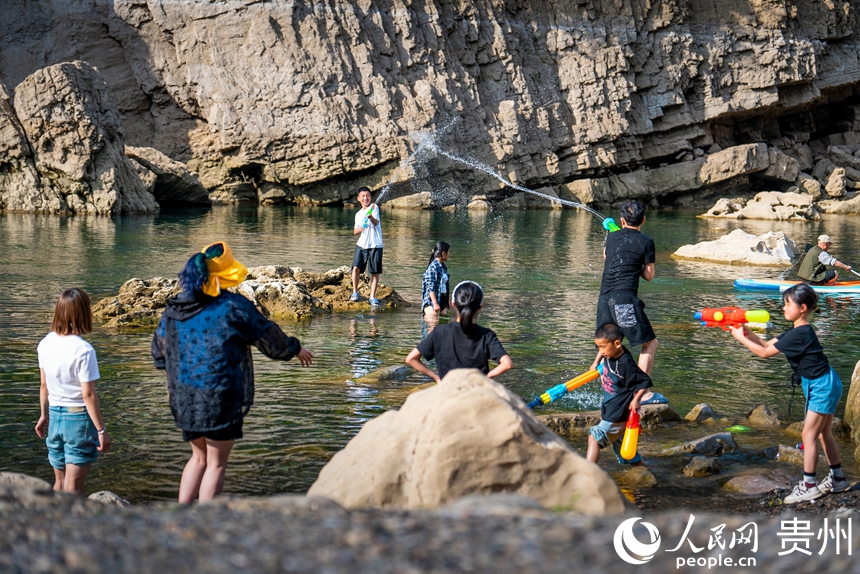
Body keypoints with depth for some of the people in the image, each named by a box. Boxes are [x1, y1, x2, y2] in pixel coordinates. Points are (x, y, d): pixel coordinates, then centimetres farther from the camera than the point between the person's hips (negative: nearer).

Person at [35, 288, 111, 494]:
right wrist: (102, 430, -11)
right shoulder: (83, 350, -19)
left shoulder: (45, 344, 0)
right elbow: (88, 394, -18)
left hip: (55, 416, 6)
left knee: (59, 483, 18)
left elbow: (44, 385, 9)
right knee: (73, 487, 1)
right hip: (79, 418, -6)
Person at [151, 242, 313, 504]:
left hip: (183, 397, 6)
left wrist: (173, 382, 32)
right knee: (216, 464, 5)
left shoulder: (174, 308, 5)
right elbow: (269, 338, -4)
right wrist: (295, 349, 15)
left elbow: (160, 349, 16)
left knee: (199, 457, 22)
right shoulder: (233, 306, -13)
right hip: (220, 398, -6)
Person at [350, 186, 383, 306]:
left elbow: (376, 222, -17)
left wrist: (371, 217, -40)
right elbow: (355, 231, 17)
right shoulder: (358, 214, 14)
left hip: (375, 245, -3)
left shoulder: (374, 207, -1)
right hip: (361, 244, 3)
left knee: (375, 271, -1)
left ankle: (372, 296, 8)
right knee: (356, 267, -9)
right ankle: (355, 292, 8)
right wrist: (359, 229, -6)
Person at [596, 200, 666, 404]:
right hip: (626, 298, -6)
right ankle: (643, 392, -6)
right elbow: (648, 275, 5)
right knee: (649, 343, 1)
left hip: (604, 297, 6)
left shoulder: (612, 237, 15)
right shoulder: (646, 242, 0)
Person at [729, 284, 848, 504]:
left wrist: (741, 338, -11)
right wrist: (747, 331, -4)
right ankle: (838, 478, 28)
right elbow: (767, 344, 10)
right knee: (823, 434, 18)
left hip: (822, 387, -10)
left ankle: (808, 486, -2)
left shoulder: (799, 334, -23)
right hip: (825, 385, 10)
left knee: (809, 435, -6)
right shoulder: (797, 331, 8)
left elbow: (765, 353, -19)